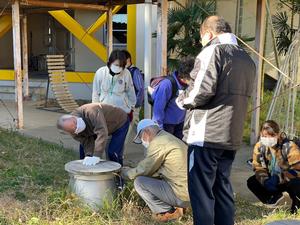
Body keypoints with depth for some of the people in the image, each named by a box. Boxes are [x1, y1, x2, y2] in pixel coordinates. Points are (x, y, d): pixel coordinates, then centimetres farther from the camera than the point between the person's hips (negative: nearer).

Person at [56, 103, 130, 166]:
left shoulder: (91, 112, -42)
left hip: (120, 121, -6)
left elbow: (102, 132, -48)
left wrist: (96, 156, -51)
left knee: (113, 153, -17)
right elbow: (87, 142, -16)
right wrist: (88, 156, -35)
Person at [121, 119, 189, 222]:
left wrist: (125, 172, 11)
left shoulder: (157, 143, -13)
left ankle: (166, 212, 0)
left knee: (139, 181, -6)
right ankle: (175, 207, 14)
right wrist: (132, 172, 19)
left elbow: (143, 170, -8)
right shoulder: (169, 138, 17)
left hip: (182, 196, -10)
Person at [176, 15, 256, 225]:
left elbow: (202, 90, -19)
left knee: (201, 191, 0)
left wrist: (183, 100, 0)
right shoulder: (247, 59, 17)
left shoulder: (213, 51, -7)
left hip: (206, 135, -8)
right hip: (231, 136, 8)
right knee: (223, 189, 16)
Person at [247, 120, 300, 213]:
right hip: (272, 179, 5)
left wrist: (278, 178, -36)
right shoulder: (259, 146, -12)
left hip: (288, 180, -5)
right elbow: (258, 168, -8)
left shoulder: (289, 146, -25)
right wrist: (265, 181, -29)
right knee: (251, 182, -15)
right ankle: (275, 196, 10)